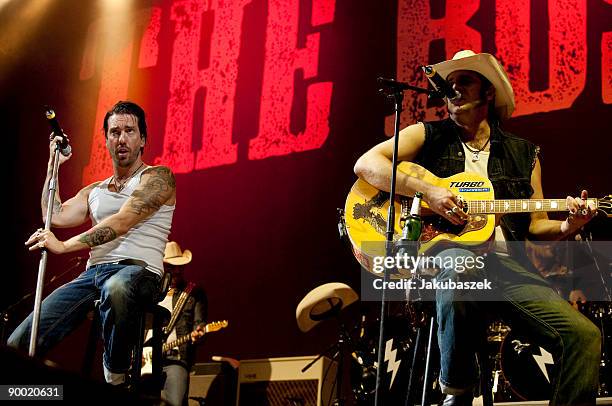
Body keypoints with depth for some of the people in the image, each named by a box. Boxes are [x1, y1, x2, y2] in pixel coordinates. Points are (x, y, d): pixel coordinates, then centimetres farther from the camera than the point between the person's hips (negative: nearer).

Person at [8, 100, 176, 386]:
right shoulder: (94, 191, 26)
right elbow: (55, 217, 13)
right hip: (92, 274, 5)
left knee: (116, 288, -45)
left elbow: (122, 222, -10)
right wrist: (53, 165, 18)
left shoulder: (157, 178, 4)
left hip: (138, 269, -5)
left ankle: (115, 379, -24)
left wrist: (64, 246, -18)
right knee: (17, 346, -18)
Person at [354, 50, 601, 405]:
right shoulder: (428, 137, 14)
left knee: (585, 335, -22)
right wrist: (428, 192, -13)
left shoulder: (523, 153, 22)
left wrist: (567, 227, -2)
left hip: (506, 263, 3)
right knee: (461, 266, -42)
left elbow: (537, 225, 22)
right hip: (439, 251, -3)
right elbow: (366, 164, -1)